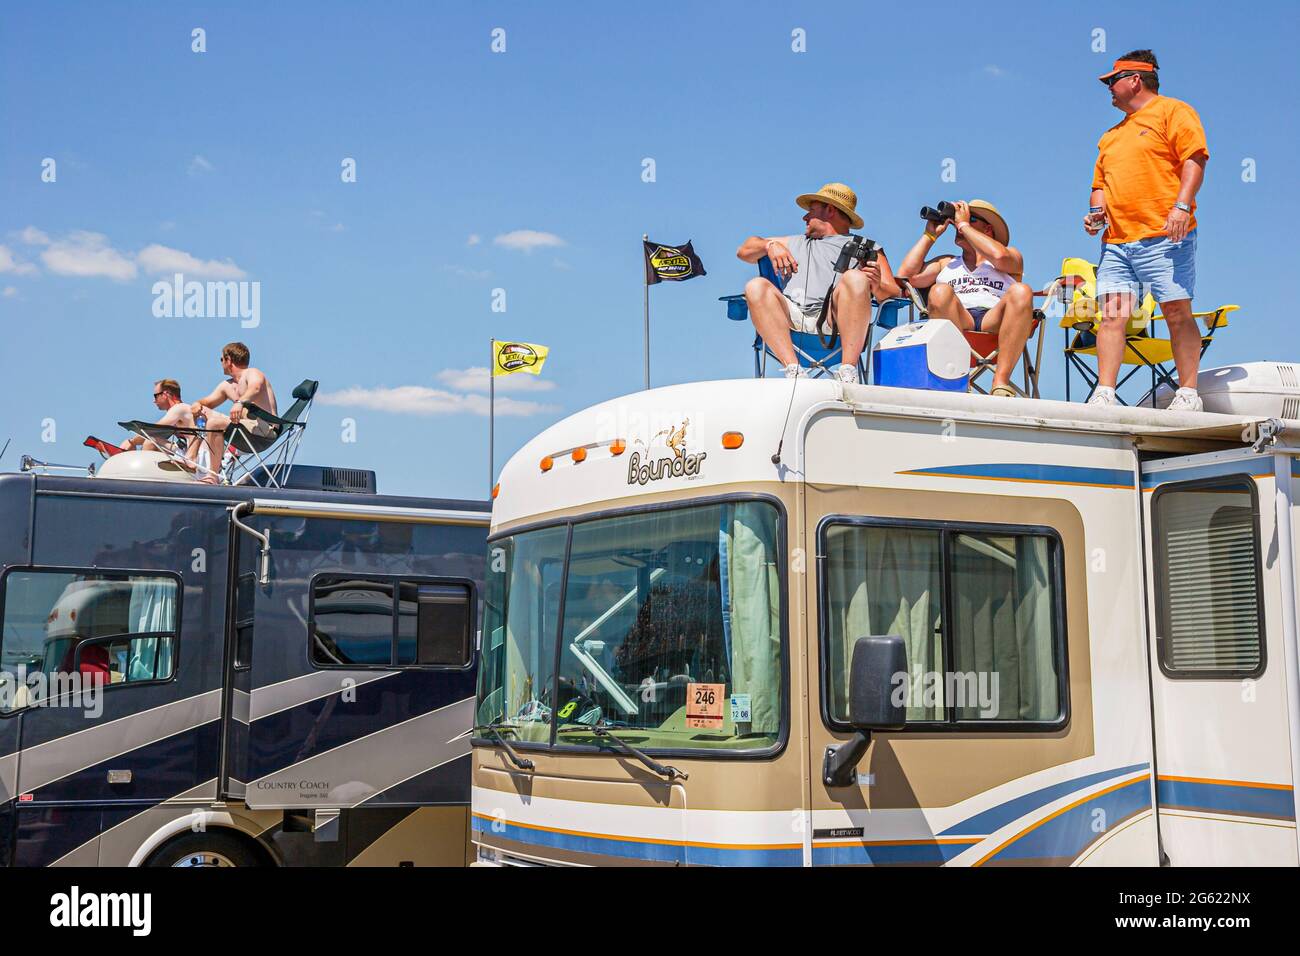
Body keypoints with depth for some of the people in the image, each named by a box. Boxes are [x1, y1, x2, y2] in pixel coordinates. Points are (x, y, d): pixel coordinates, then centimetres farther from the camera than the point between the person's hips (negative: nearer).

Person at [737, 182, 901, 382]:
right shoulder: (796, 243, 39)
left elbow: (895, 294, 12)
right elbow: (743, 251, 37)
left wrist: (877, 287, -12)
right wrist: (770, 245, 16)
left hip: (836, 319, -3)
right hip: (791, 317, 3)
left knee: (855, 278, -31)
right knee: (756, 286, -23)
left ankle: (847, 372, -38)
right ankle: (793, 369, -37)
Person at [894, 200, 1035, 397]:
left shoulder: (1012, 255, 26)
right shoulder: (946, 263, 34)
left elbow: (1000, 256, -1)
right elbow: (905, 275, 18)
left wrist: (964, 224, 9)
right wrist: (930, 234, 25)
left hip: (994, 321, -1)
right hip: (957, 321, 1)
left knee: (1021, 292, -32)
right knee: (940, 291, -30)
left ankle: (1001, 382, -37)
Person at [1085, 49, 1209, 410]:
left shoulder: (1173, 112, 6)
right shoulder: (1111, 135, 28)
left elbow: (1194, 160, -6)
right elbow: (1101, 182, 31)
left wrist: (1182, 206, -19)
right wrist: (1097, 211, 10)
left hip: (1163, 236, -7)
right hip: (1116, 241, 7)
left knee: (1178, 313, -7)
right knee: (1112, 315, -5)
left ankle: (1188, 394, -5)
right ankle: (1104, 394, -9)